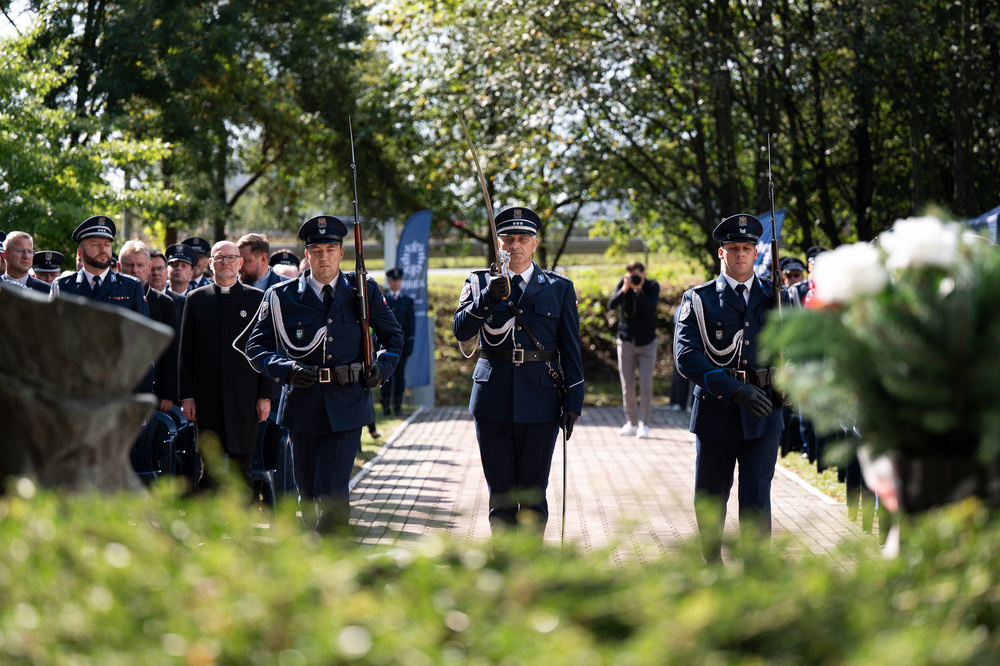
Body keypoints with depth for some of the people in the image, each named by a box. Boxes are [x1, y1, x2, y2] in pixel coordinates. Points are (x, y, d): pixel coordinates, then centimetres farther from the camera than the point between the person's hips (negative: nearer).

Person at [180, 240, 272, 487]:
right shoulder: (196, 299, 9)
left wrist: (265, 395, -2)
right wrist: (186, 395, 0)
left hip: (244, 396, -1)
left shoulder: (257, 299, 6)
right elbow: (186, 352, 8)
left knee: (243, 465, -2)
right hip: (207, 397, 1)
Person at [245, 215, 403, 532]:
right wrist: (285, 369, -14)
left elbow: (393, 336, 17)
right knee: (308, 492, 11)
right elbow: (256, 347, 5)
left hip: (346, 409, -1)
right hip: (302, 407, 1)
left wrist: (382, 365, -3)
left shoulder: (364, 291, 5)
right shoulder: (282, 297, 2)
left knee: (332, 491, -14)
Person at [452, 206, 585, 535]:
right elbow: (461, 330, -6)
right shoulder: (479, 283, 8)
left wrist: (573, 401, -1)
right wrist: (487, 299, -21)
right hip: (494, 400, 1)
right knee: (500, 492, 5)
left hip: (539, 399, -1)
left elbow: (571, 349, 6)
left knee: (533, 492, 4)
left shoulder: (559, 288, 7)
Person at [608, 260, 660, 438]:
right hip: (626, 341, 2)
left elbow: (651, 309, -24)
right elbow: (611, 305, -17)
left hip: (647, 343, -2)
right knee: (627, 386, 3)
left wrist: (639, 290, -33)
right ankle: (631, 423, 14)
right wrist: (624, 289, -30)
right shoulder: (623, 283, -5)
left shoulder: (653, 286, -10)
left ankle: (644, 424, -2)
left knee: (646, 385, -8)